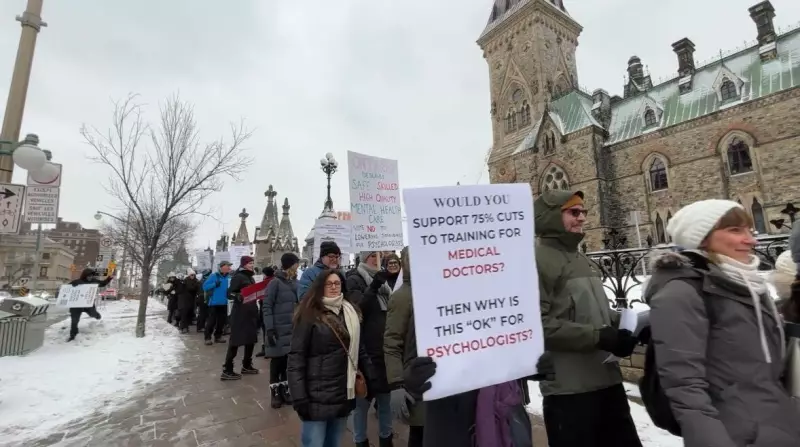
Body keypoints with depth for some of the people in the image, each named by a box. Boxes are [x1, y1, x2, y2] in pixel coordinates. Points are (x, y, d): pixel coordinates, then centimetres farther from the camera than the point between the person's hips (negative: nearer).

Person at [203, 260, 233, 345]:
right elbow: (205, 286, -9)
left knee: (222, 321, 11)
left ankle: (218, 336, 24)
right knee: (211, 321, -2)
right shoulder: (213, 276, -7)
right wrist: (214, 284, -20)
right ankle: (207, 337, 10)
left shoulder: (229, 277, 7)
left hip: (224, 303, 5)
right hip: (214, 302, -5)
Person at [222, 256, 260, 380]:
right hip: (240, 313, -8)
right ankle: (227, 370, 2)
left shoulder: (250, 277, 15)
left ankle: (246, 365, 25)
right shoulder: (238, 276, -10)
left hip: (251, 312, 8)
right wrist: (239, 296, -33)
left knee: (251, 339, 12)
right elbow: (229, 293, -16)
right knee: (235, 340, -5)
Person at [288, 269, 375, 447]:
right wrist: (299, 397, -16)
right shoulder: (309, 315, -10)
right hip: (317, 397, -5)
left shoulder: (351, 313, 7)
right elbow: (296, 357, -12)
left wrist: (371, 379, 12)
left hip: (344, 394, 5)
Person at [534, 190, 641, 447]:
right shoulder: (537, 260, -16)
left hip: (607, 380, 9)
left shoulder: (579, 258, 14)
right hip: (569, 389, -8)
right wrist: (598, 337, -22)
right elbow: (538, 324, -25)